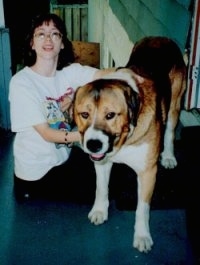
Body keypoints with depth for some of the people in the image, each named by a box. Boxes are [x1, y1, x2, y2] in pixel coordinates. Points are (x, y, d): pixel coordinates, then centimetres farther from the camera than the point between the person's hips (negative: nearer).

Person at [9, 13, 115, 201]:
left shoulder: (71, 71, -8)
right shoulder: (21, 82, -22)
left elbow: (106, 74, -25)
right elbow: (46, 133, -25)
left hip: (63, 158, 5)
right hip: (33, 169, -5)